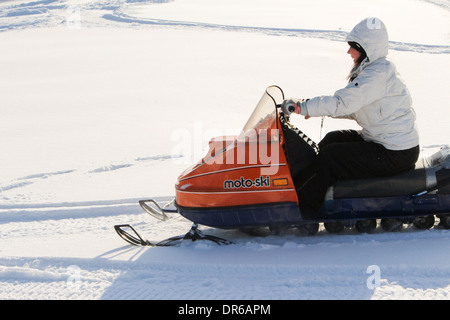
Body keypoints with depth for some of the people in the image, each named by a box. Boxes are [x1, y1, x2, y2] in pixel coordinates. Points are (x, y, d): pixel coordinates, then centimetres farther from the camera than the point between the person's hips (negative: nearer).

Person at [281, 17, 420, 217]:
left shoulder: (377, 75, -21)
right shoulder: (375, 69, 10)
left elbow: (343, 103, -29)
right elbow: (354, 109, 15)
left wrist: (303, 107, -23)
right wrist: (314, 107, 6)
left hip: (395, 154, -11)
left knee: (330, 156, -13)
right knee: (331, 139, 15)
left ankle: (303, 210, -4)